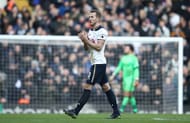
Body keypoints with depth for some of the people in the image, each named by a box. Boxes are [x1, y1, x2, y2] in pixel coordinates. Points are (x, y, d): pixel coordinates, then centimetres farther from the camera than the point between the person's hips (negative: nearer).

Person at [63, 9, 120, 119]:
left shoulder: (102, 31, -12)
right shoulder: (90, 31, 16)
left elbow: (98, 47, -19)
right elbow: (87, 48, 18)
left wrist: (86, 40, -17)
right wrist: (84, 41, -2)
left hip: (99, 63, -10)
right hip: (96, 63, 10)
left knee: (88, 87, -10)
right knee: (106, 87, 10)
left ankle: (76, 111, -12)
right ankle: (116, 112, 12)